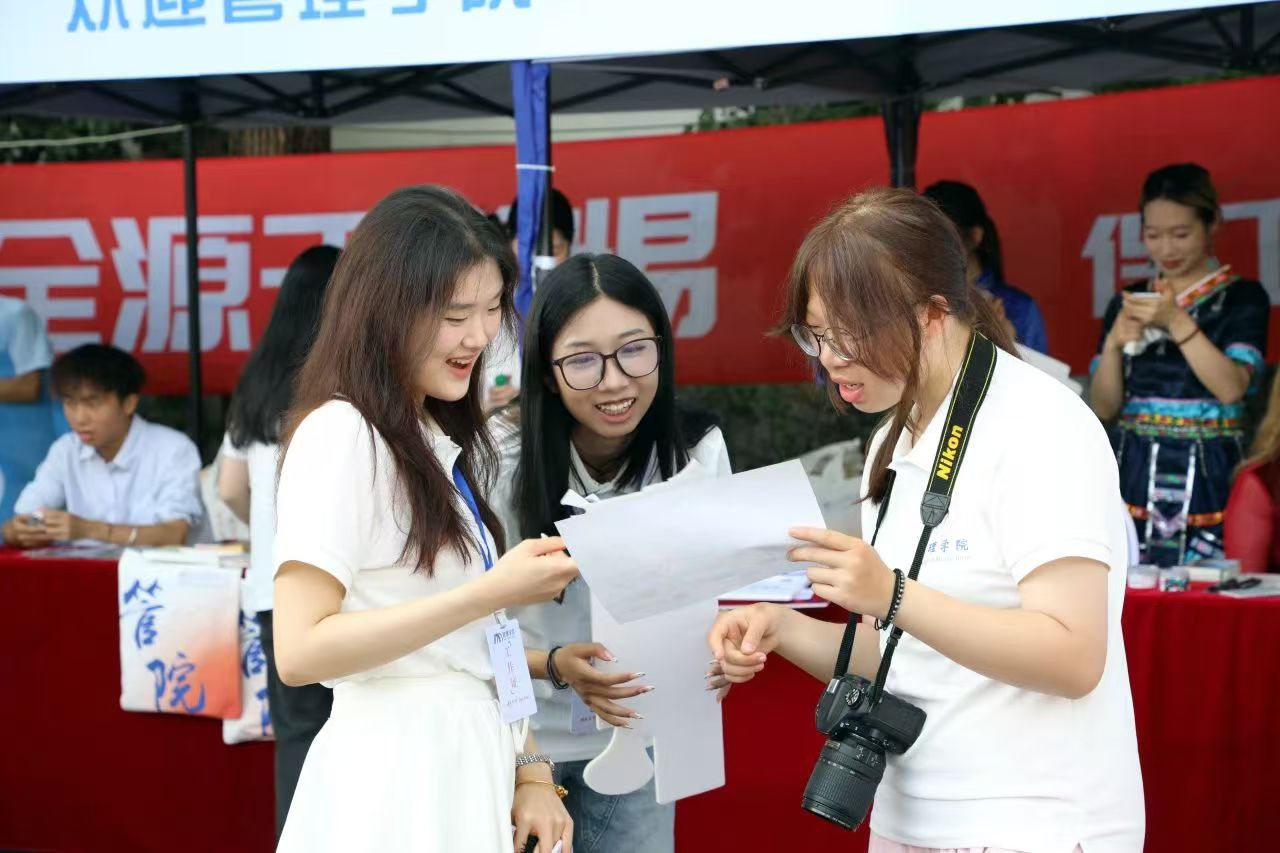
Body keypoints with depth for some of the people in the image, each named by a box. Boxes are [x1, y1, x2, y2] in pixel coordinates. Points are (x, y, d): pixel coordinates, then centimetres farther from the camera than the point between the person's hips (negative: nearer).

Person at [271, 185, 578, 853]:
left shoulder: (449, 445, 14)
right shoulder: (340, 433, -13)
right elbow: (299, 651, -20)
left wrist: (528, 771, 5)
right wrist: (493, 593, -22)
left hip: (469, 766, 8)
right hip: (396, 780, -8)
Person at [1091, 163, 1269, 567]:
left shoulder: (1243, 298, 1)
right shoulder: (1128, 302, 11)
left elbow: (1231, 388, -12)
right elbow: (1103, 408, 8)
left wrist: (1176, 322, -18)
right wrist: (1115, 343, -8)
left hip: (1208, 482, -3)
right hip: (1136, 479, 3)